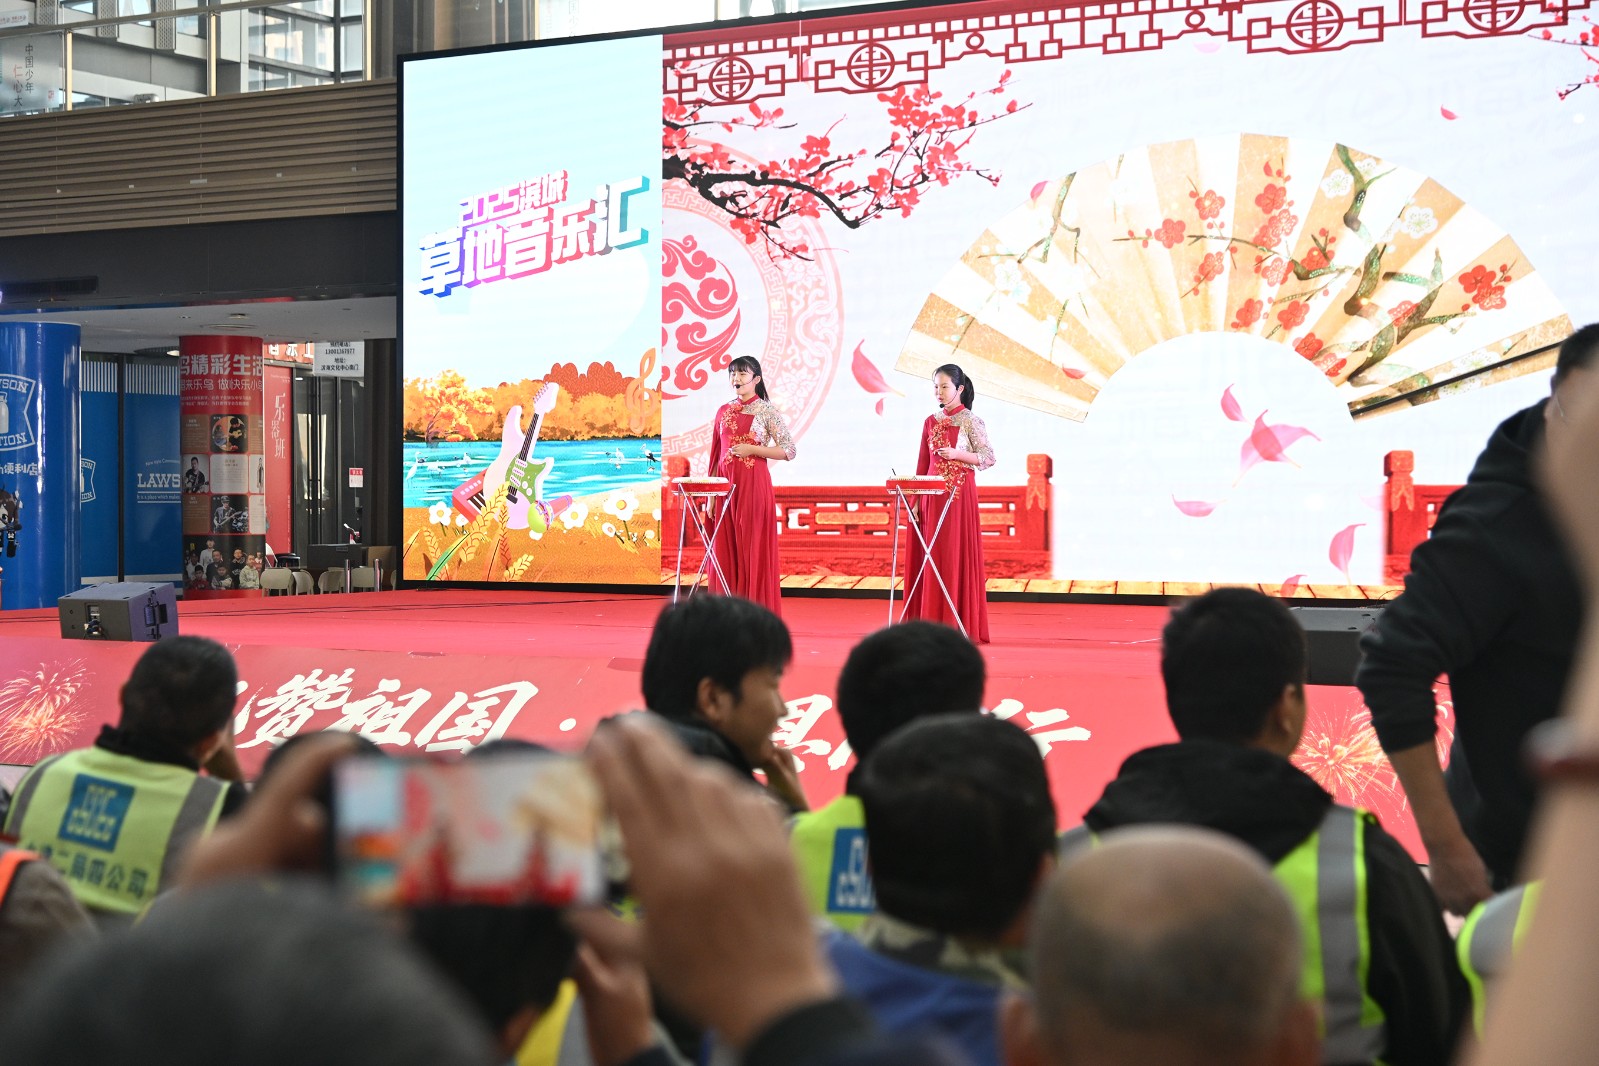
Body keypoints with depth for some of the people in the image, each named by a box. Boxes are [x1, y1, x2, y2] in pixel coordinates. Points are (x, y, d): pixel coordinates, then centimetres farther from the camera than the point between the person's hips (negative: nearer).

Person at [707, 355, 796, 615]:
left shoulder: (766, 411, -1)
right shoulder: (723, 411, 13)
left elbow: (788, 450, -4)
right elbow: (716, 454, 15)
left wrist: (752, 449, -13)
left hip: (753, 484, -5)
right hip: (726, 484, 5)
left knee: (754, 545, -4)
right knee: (726, 547, 3)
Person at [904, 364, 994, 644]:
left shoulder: (971, 421, -2)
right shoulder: (930, 422, 13)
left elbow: (988, 458, -5)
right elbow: (923, 464, 13)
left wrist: (956, 454, -18)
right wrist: (916, 500, 7)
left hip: (959, 494, -5)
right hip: (932, 494, 5)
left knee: (957, 556, -6)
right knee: (930, 558, 3)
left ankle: (960, 625, -2)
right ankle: (931, 623, 7)